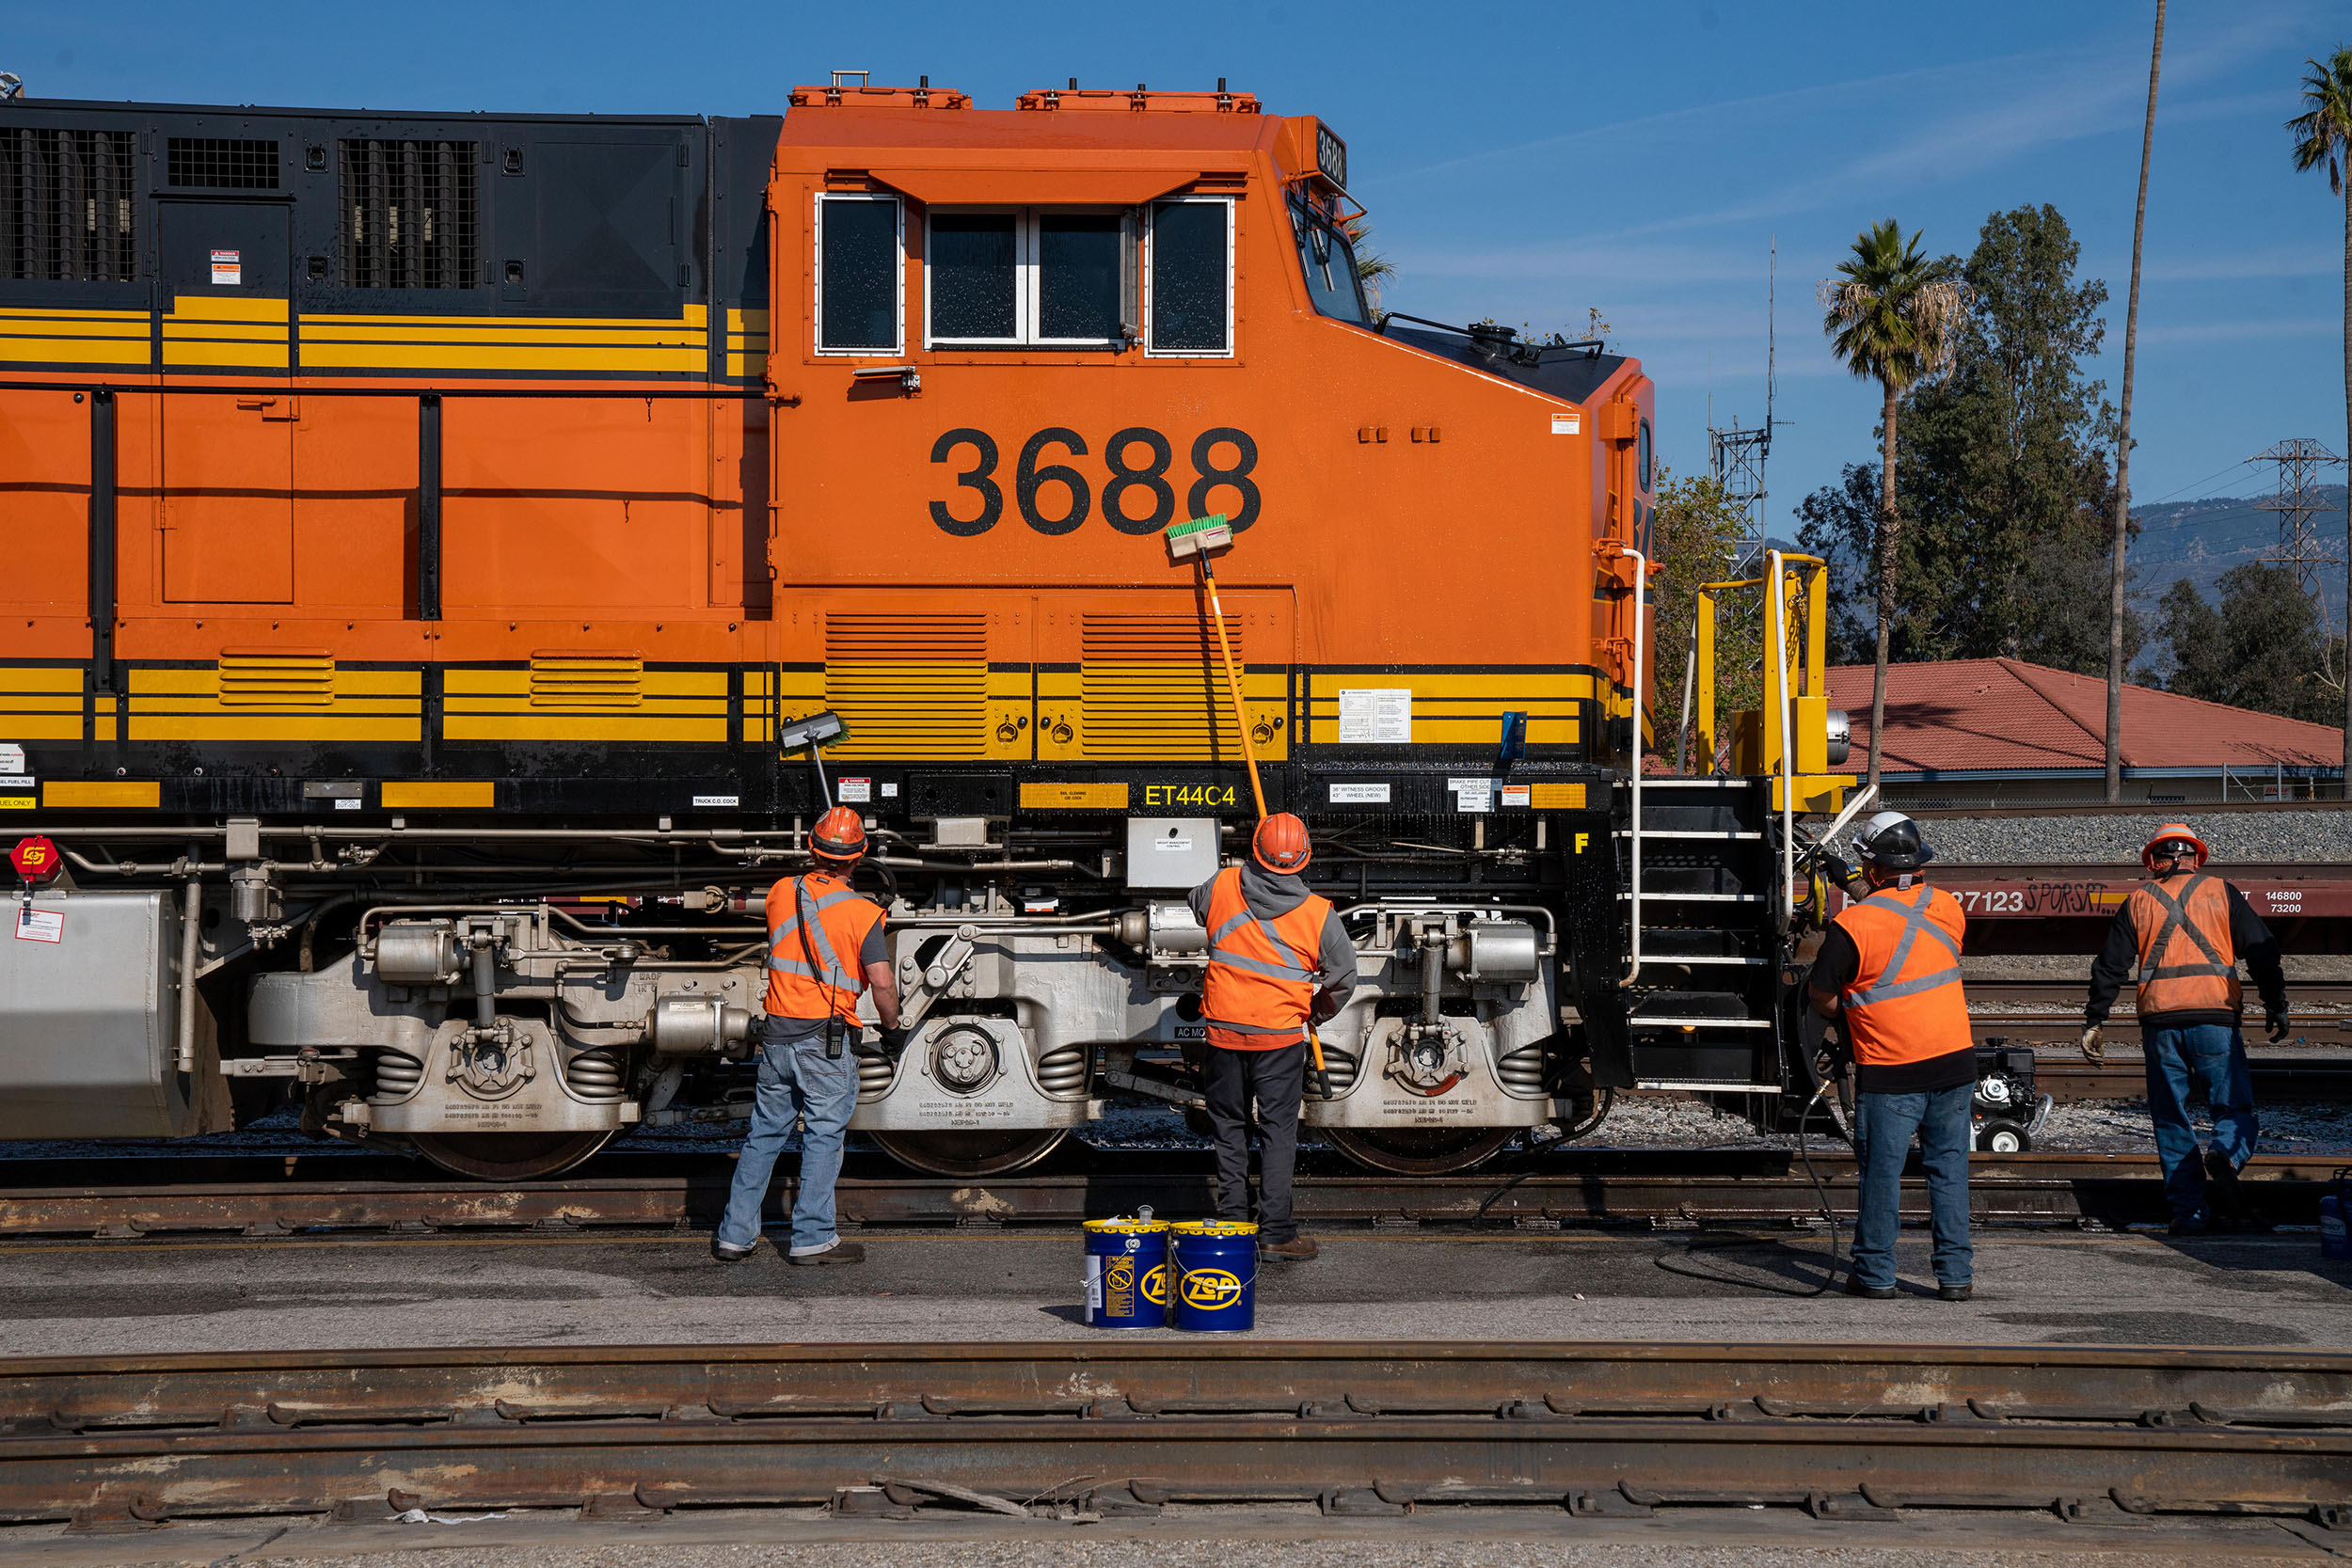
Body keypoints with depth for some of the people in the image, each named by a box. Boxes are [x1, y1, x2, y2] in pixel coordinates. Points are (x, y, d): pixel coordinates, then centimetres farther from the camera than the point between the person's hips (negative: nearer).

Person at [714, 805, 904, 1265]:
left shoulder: (781, 894, 3)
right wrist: (893, 1029, 3)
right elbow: (882, 984, -14)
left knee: (764, 1135, 13)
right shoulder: (861, 913, -10)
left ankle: (735, 1234, 16)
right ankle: (812, 1239, 4)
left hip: (776, 1036, 5)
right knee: (823, 1138, 3)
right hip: (825, 1042, -5)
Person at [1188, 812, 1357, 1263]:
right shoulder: (1319, 914, -10)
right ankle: (1275, 1232, 3)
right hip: (1281, 1036, -2)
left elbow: (1197, 906, 18)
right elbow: (1344, 979, -2)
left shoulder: (1222, 887, -7)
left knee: (1229, 1128, 14)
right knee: (1278, 1130, 4)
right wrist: (1317, 1011, 18)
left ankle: (1231, 1223, 17)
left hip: (1224, 1031, 2)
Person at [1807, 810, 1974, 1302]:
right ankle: (1956, 1274, 12)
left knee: (1882, 1170, 5)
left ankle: (1875, 1273, 11)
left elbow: (1821, 994, -7)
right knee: (1949, 1166, 11)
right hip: (1955, 1061, 4)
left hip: (1889, 1071, -4)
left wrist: (1843, 1015, 15)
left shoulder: (1854, 923, -14)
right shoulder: (1948, 908, 3)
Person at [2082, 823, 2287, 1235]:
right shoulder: (2221, 893, 9)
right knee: (2233, 1107, 5)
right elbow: (2262, 950, 3)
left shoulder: (2138, 900, 13)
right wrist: (2276, 1007, 7)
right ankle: (2225, 1157, -27)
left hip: (2159, 1021, 1)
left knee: (2171, 1120, 8)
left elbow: (2110, 964, 10)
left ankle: (2189, 1212, 2)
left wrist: (2094, 1020, 13)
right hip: (2215, 1016, -1)